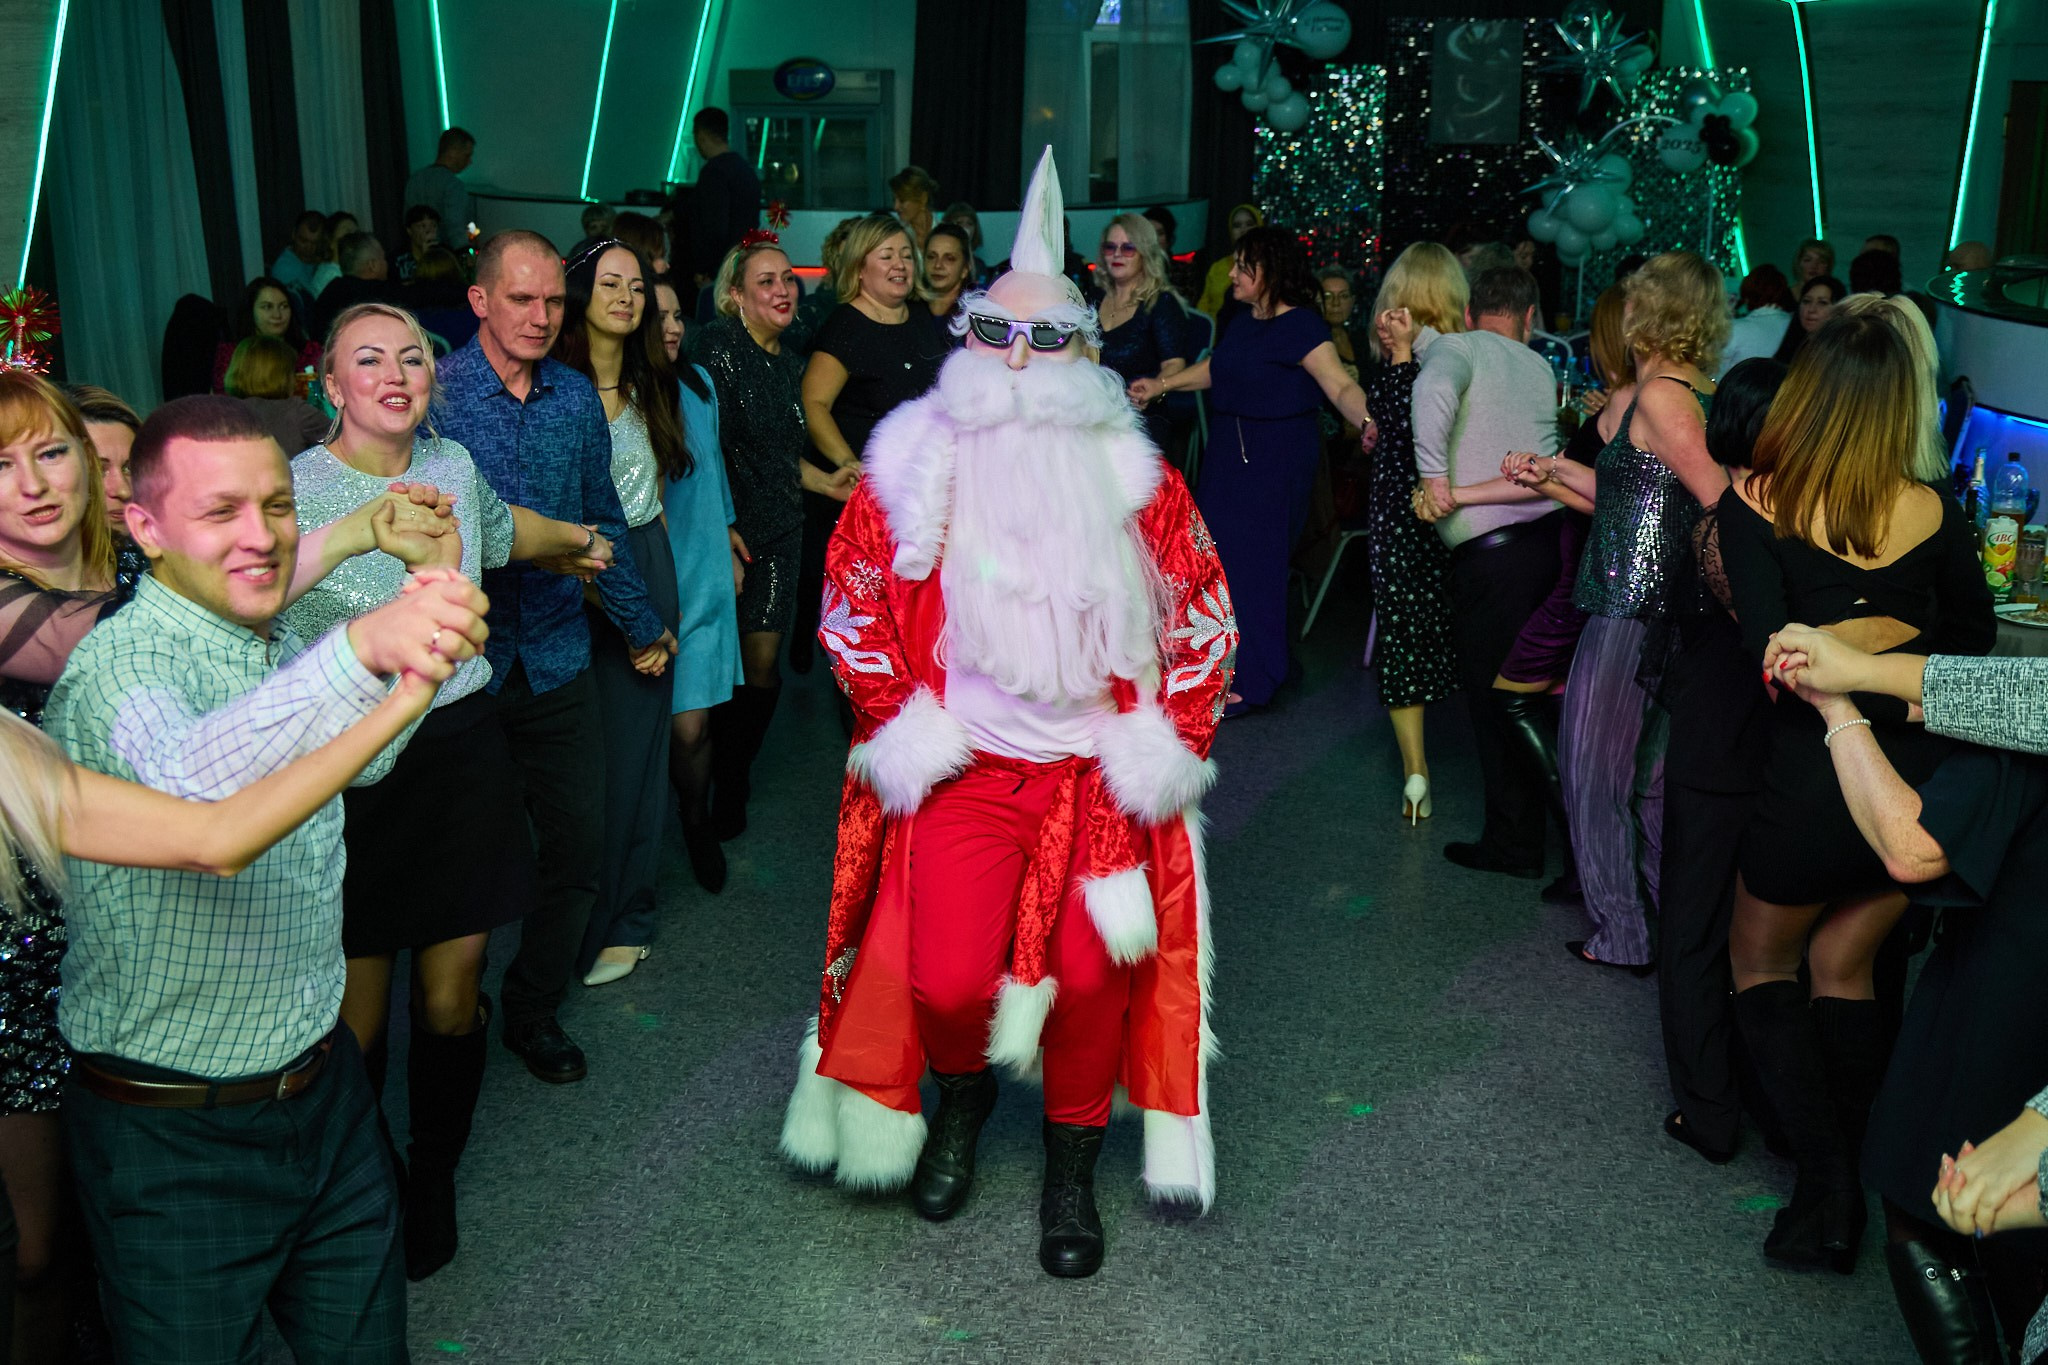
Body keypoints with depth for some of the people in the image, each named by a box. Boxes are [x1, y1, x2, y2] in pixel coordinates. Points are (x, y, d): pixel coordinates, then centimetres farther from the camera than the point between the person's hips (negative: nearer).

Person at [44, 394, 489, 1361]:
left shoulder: (284, 648, 4)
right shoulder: (118, 662, -21)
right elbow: (192, 782, -45)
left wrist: (422, 650, 11)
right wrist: (362, 647, -59)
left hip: (325, 1090, 7)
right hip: (178, 1142, -7)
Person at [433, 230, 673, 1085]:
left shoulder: (577, 397, 7)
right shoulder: (435, 394, -7)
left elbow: (604, 522, 17)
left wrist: (641, 621, 22)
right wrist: (542, 548, -21)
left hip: (556, 657, 4)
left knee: (578, 845, 6)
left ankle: (532, 1008, 27)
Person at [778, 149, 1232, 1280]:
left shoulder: (1130, 470, 0)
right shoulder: (917, 459, -2)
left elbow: (1200, 612, 6)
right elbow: (855, 600, 4)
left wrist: (1169, 739, 1)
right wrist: (900, 721, -2)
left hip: (1100, 765, 1)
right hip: (961, 763, 0)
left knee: (1092, 973, -1)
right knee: (947, 980, -8)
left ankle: (1070, 1171, 26)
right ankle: (962, 1093, 30)